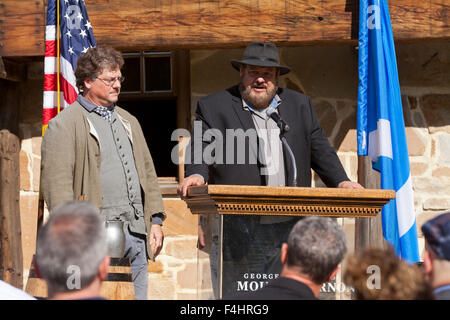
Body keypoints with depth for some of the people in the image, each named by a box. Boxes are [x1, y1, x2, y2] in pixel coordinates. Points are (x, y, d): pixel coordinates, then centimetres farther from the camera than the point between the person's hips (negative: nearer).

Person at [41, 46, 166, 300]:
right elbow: (58, 183, -10)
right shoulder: (64, 125, -3)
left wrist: (155, 220, 14)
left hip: (137, 232, 7)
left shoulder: (128, 121, 21)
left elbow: (147, 172, 24)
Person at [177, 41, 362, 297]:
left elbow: (320, 150, 17)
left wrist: (340, 181, 1)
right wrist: (197, 175, -22)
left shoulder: (300, 104, 18)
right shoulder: (214, 107, 8)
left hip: (289, 230, 3)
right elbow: (200, 151, -1)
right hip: (238, 231, -3)